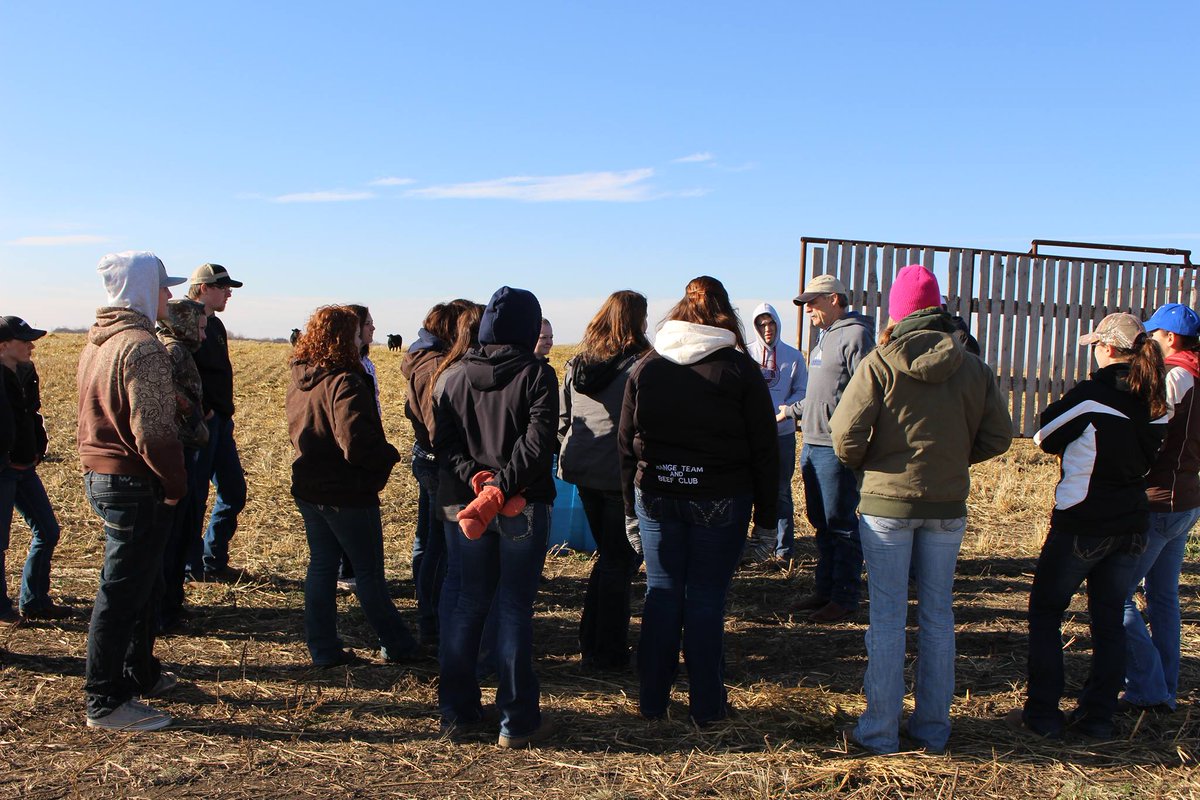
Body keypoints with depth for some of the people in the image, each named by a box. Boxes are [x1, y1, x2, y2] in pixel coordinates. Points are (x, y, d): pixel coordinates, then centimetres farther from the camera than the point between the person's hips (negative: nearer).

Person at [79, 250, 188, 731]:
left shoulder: (97, 340, 13)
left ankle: (140, 674, 35)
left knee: (141, 583, 21)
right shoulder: (141, 347, -19)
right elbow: (154, 432, -24)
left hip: (100, 475, 10)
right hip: (136, 484, -10)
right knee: (122, 593, -1)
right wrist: (177, 484, -12)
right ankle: (106, 702, 8)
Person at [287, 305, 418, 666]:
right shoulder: (345, 383, -22)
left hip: (308, 488, 7)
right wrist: (390, 455, -13)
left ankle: (323, 648, 21)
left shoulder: (299, 379, 5)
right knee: (369, 573, 6)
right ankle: (396, 644, 20)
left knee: (321, 566, 15)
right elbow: (357, 443, -29)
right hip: (348, 494, -7)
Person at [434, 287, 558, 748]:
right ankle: (517, 722, 11)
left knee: (468, 604, 14)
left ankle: (457, 710, 22)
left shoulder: (459, 377, 7)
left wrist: (476, 479, -9)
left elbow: (444, 441, 0)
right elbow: (537, 442, -19)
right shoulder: (536, 374, -8)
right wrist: (501, 489, -20)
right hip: (525, 507, -4)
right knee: (515, 609, 2)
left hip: (468, 500, 4)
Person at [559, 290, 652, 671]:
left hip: (583, 470, 7)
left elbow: (563, 418, 13)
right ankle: (608, 652, 12)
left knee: (608, 554, 21)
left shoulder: (577, 363, 8)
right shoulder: (639, 365, -12)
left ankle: (591, 641, 28)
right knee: (620, 560, 6)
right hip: (622, 474, -6)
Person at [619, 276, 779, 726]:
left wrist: (631, 499, 15)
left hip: (657, 497, 3)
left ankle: (652, 701, 19)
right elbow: (764, 448, -3)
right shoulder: (740, 370, -5)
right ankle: (706, 706, 14)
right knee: (706, 599, 5)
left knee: (662, 594, 11)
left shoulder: (646, 367, 3)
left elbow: (626, 442, 7)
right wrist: (767, 510, 4)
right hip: (720, 502, -2)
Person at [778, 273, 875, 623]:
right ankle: (824, 588, 26)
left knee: (840, 523, -1)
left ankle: (845, 597, 8)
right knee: (821, 522, 15)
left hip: (837, 447, -10)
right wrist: (791, 411, 32)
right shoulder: (824, 336, 18)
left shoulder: (855, 335, -12)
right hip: (812, 443, 10)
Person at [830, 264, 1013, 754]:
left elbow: (845, 432, -15)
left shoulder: (879, 363, -10)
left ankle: (880, 732, 11)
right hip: (948, 504, 3)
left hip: (887, 500, -3)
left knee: (887, 616, 4)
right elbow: (998, 435, 4)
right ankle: (933, 729, 22)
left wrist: (860, 466, 4)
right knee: (938, 614, 13)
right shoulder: (973, 367, 1)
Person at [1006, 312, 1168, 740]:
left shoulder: (1091, 395, -17)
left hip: (1082, 525, -6)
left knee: (1045, 614, 7)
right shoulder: (1156, 402, 2)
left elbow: (1044, 436, -4)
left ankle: (1042, 716, 9)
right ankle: (1098, 718, 20)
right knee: (1109, 621, 14)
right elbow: (1147, 457, 14)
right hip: (1131, 526, 6)